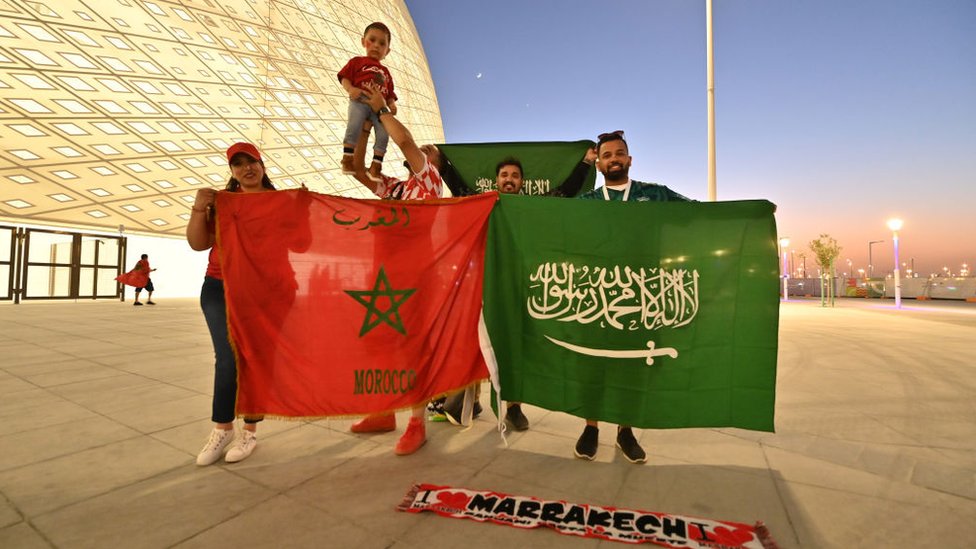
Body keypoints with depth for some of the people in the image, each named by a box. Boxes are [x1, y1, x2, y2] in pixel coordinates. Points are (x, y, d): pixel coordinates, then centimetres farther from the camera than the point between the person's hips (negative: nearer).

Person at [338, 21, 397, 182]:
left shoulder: (385, 72, 28)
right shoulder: (357, 61, 18)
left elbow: (389, 94, 22)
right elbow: (345, 77, 8)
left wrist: (392, 104, -1)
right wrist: (351, 89, -13)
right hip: (360, 101, -3)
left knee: (384, 133, -16)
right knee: (354, 126, -26)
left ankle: (375, 166, -11)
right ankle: (347, 159, -15)